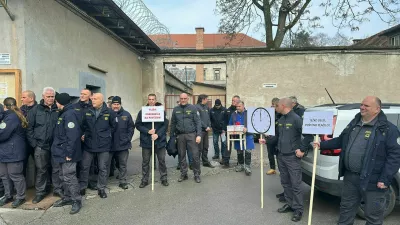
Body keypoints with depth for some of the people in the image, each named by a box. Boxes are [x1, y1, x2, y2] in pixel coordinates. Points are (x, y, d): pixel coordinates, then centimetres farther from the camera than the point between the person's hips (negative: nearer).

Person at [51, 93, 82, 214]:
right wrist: (64, 151, 17)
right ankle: (67, 197, 29)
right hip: (62, 151, 10)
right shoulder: (64, 114, 14)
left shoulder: (70, 114, -18)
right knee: (65, 176, 17)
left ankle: (77, 200, 7)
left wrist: (69, 153, -24)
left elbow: (73, 135, -25)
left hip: (67, 153, -10)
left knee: (69, 176, -3)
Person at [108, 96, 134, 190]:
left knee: (123, 164, 11)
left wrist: (128, 138, -2)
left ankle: (123, 181, 23)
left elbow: (131, 127, 6)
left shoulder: (126, 114, 3)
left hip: (123, 145, 2)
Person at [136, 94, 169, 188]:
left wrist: (158, 134, -15)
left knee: (162, 160, 8)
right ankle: (145, 180, 22)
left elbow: (165, 125, -3)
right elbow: (138, 125, -2)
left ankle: (163, 178, 23)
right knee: (145, 161, 9)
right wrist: (148, 131, -15)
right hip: (146, 140, 0)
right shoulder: (142, 112, 1)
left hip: (160, 140, 0)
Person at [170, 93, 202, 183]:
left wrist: (199, 135, -11)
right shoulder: (175, 109, 9)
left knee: (195, 155, -4)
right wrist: (172, 136, 10)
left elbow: (198, 122, -3)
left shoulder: (193, 108, 1)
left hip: (191, 134, -3)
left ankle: (197, 174, 10)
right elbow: (173, 123, 13)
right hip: (180, 135, 3)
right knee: (182, 155, 10)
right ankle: (183, 174, 23)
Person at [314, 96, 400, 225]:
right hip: (350, 177, 7)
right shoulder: (354, 123, 11)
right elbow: (340, 141, 22)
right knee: (346, 209, 21)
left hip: (372, 181, -6)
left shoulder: (388, 129, -12)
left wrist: (385, 179, -18)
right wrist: (322, 145, 15)